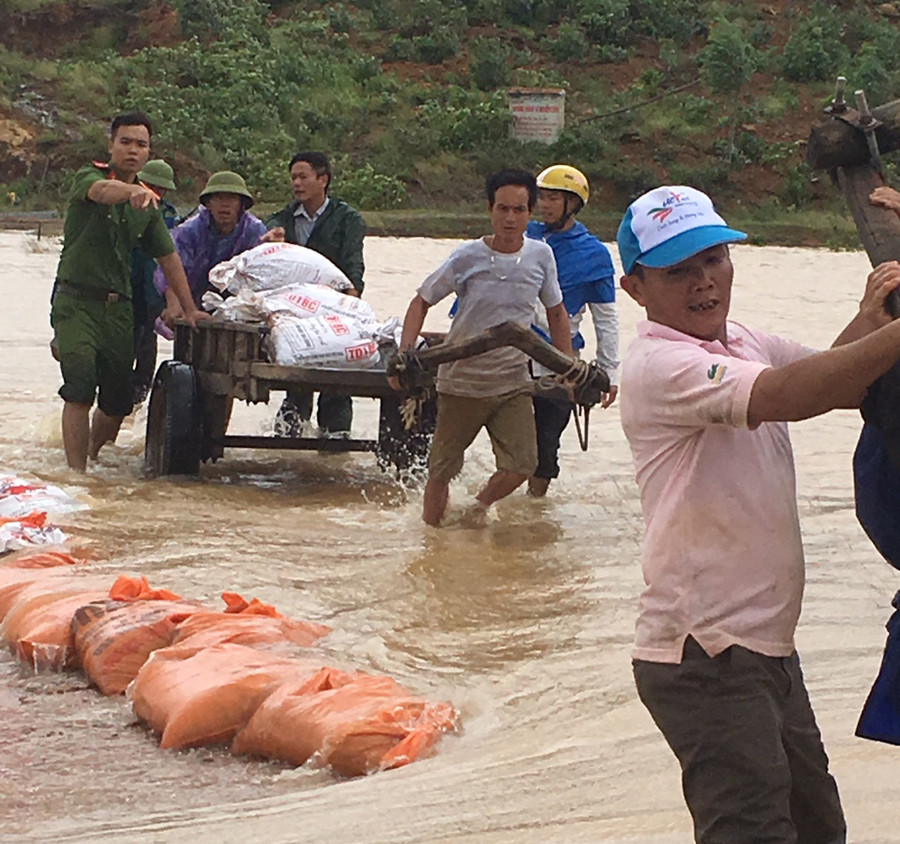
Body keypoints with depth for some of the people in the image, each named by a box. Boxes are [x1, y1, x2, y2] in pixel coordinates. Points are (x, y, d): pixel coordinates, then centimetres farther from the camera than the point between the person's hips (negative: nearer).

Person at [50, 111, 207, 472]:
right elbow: (102, 191, -30)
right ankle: (76, 472, -19)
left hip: (119, 307, 6)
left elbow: (168, 256, 18)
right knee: (79, 390, -19)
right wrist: (133, 191, -52)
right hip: (76, 302, -6)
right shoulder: (88, 177, -5)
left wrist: (188, 308, 14)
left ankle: (94, 456, 29)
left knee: (118, 401, 7)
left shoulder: (148, 203, 13)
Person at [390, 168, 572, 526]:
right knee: (442, 470, 3)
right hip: (462, 380, -2)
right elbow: (421, 302, -1)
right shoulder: (467, 258, -10)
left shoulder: (540, 256, -2)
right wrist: (404, 355, -14)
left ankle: (480, 505, 19)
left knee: (522, 465, -11)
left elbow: (556, 312, 13)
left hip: (513, 381, 2)